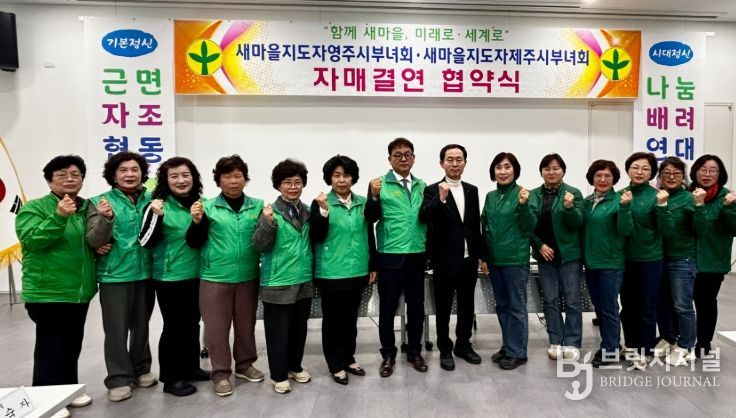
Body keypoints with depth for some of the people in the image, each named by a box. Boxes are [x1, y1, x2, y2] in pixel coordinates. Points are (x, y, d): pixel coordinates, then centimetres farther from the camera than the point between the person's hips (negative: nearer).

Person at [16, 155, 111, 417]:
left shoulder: (88, 207, 9)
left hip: (80, 291, 6)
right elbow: (31, 240, -20)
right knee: (50, 346, 2)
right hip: (48, 292, -6)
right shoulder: (34, 207, -7)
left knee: (72, 344, 16)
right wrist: (58, 217, -32)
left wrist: (106, 219, -4)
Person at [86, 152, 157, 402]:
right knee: (116, 329, 2)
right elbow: (93, 241, -10)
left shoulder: (151, 201, 5)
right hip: (115, 274, -3)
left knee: (141, 324, 15)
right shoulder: (101, 201, -2)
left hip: (145, 272, 3)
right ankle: (118, 379, 16)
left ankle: (141, 369, 31)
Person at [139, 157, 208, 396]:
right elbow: (146, 242, -15)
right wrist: (155, 216, -28)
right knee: (174, 326, 3)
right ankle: (171, 378, 17)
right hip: (170, 278, -6)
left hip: (195, 276, 6)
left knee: (192, 323, 17)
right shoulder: (158, 206, -10)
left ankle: (191, 367, 34)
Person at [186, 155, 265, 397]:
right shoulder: (208, 207, -2)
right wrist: (197, 222, -18)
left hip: (248, 277, 2)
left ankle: (245, 365, 35)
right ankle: (221, 373, 23)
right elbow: (194, 243, -1)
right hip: (215, 277, -1)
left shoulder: (258, 206, 2)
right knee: (217, 327, 7)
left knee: (246, 324, 16)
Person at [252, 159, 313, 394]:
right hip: (278, 282, -5)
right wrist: (268, 223, -30)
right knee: (278, 330, 5)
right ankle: (279, 375, 20)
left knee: (299, 327, 17)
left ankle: (295, 366, 35)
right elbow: (259, 246, -15)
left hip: (304, 280, 5)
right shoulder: (270, 212, -9)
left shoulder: (307, 212, 7)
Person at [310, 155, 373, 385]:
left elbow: (369, 235, 11)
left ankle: (349, 358, 33)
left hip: (358, 271, 4)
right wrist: (323, 211, -26)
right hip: (331, 273, -4)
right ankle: (336, 365, 22)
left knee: (351, 318, 17)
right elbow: (316, 237, -13)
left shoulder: (363, 202, 4)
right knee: (333, 319, 8)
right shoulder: (321, 203, -7)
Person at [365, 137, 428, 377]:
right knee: (388, 308, 7)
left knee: (416, 306, 13)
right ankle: (388, 354, 22)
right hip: (390, 256, -4)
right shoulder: (381, 184, -4)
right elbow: (370, 218, -11)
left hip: (417, 255, 4)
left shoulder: (421, 185, 10)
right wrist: (374, 197, -26)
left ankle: (414, 351, 29)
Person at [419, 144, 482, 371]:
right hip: (445, 261, -5)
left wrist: (480, 254, 11)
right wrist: (441, 199, -37)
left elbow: (476, 224, 11)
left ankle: (463, 344, 33)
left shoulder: (472, 190, 8)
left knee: (467, 305, 16)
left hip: (468, 259, 5)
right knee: (443, 308, 8)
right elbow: (424, 217, -23)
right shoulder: (433, 190, -7)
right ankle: (445, 349, 22)